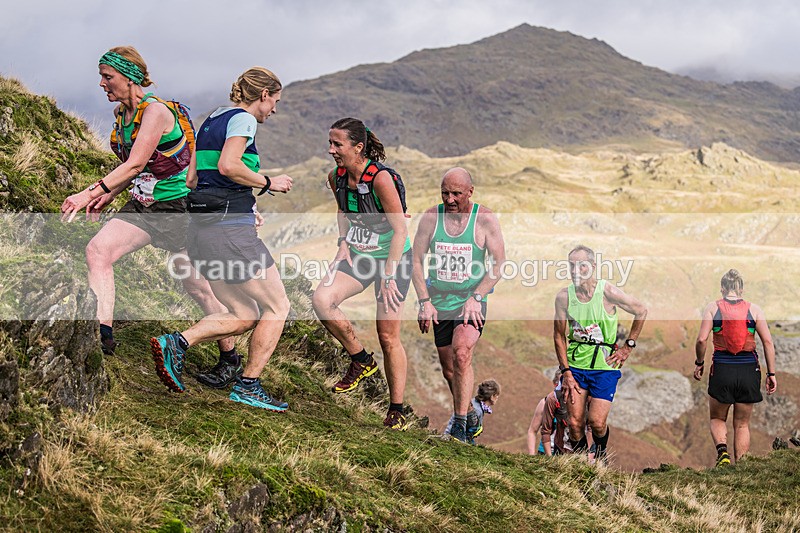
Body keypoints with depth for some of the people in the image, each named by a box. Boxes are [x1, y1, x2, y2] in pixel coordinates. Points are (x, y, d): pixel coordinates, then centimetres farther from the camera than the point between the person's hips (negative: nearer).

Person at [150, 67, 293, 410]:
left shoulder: (210, 121, 20)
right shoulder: (243, 119, -6)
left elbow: (191, 178, 19)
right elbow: (228, 165, -23)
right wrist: (268, 183, -9)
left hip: (200, 227, 9)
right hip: (230, 228, -9)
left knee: (244, 316, 12)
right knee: (277, 307, 4)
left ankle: (176, 343, -5)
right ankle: (248, 387, 5)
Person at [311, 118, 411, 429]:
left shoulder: (381, 178, -23)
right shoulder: (336, 178, -3)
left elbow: (400, 230, -21)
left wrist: (388, 277, -23)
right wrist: (344, 242, 3)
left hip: (392, 258, -5)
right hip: (358, 255, 6)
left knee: (388, 338, -3)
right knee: (321, 299, -21)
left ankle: (397, 411, 12)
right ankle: (361, 361, 1)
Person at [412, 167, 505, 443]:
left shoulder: (486, 219, -7)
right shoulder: (430, 218, -1)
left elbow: (499, 264, -6)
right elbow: (417, 261, 2)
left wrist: (476, 297, -16)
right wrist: (424, 301, -7)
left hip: (472, 301, -3)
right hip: (439, 303, 4)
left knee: (461, 354, -26)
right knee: (449, 370, 8)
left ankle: (460, 423, -21)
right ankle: (469, 417, 30)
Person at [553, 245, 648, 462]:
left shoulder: (608, 292, -14)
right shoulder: (563, 296, -6)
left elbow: (642, 311, 1)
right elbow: (559, 336, 3)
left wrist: (628, 347, 2)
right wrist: (566, 372, -3)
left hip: (605, 365, -2)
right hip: (575, 364, 2)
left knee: (597, 422, -10)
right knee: (575, 423, -3)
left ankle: (601, 454, 21)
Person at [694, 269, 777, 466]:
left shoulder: (713, 308, -1)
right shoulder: (754, 309, 3)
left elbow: (702, 339, -9)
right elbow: (768, 342, -1)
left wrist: (699, 363, 7)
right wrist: (771, 373, 3)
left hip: (722, 369, -1)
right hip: (748, 369, 1)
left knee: (717, 419, 17)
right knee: (742, 424, 13)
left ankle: (722, 451, -10)